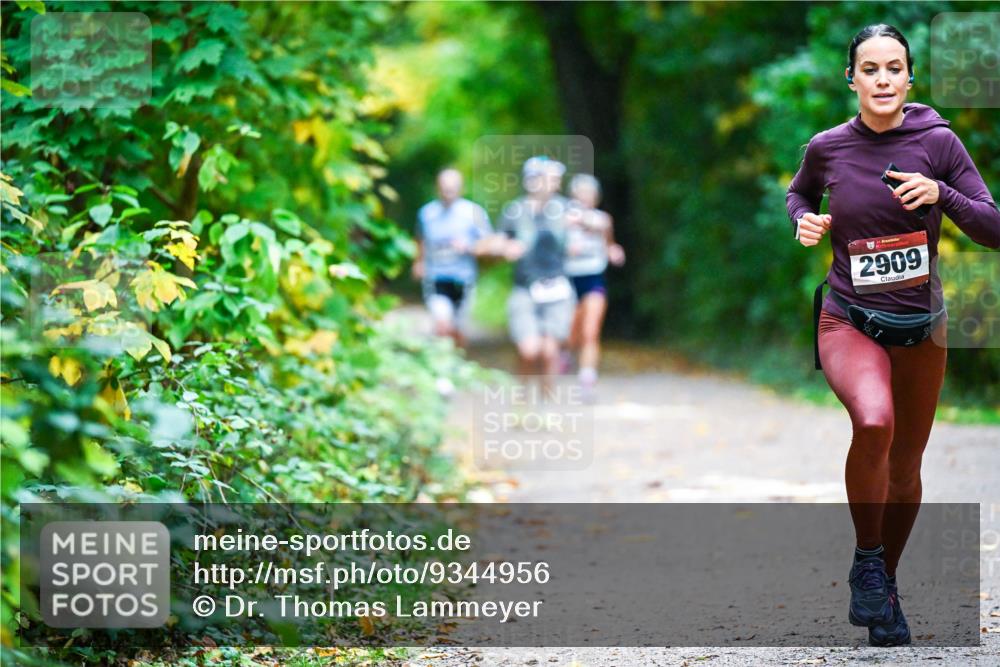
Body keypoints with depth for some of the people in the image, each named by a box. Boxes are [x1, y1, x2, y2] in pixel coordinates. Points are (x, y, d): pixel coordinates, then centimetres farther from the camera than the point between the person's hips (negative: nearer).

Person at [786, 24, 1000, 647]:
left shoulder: (938, 141, -8)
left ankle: (885, 586, 35)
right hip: (849, 321, -2)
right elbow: (799, 192, 19)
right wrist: (805, 220, -2)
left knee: (905, 472, 12)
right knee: (874, 420, -31)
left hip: (920, 325, 2)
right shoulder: (827, 148, -5)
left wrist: (941, 195, -22)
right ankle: (867, 563, -11)